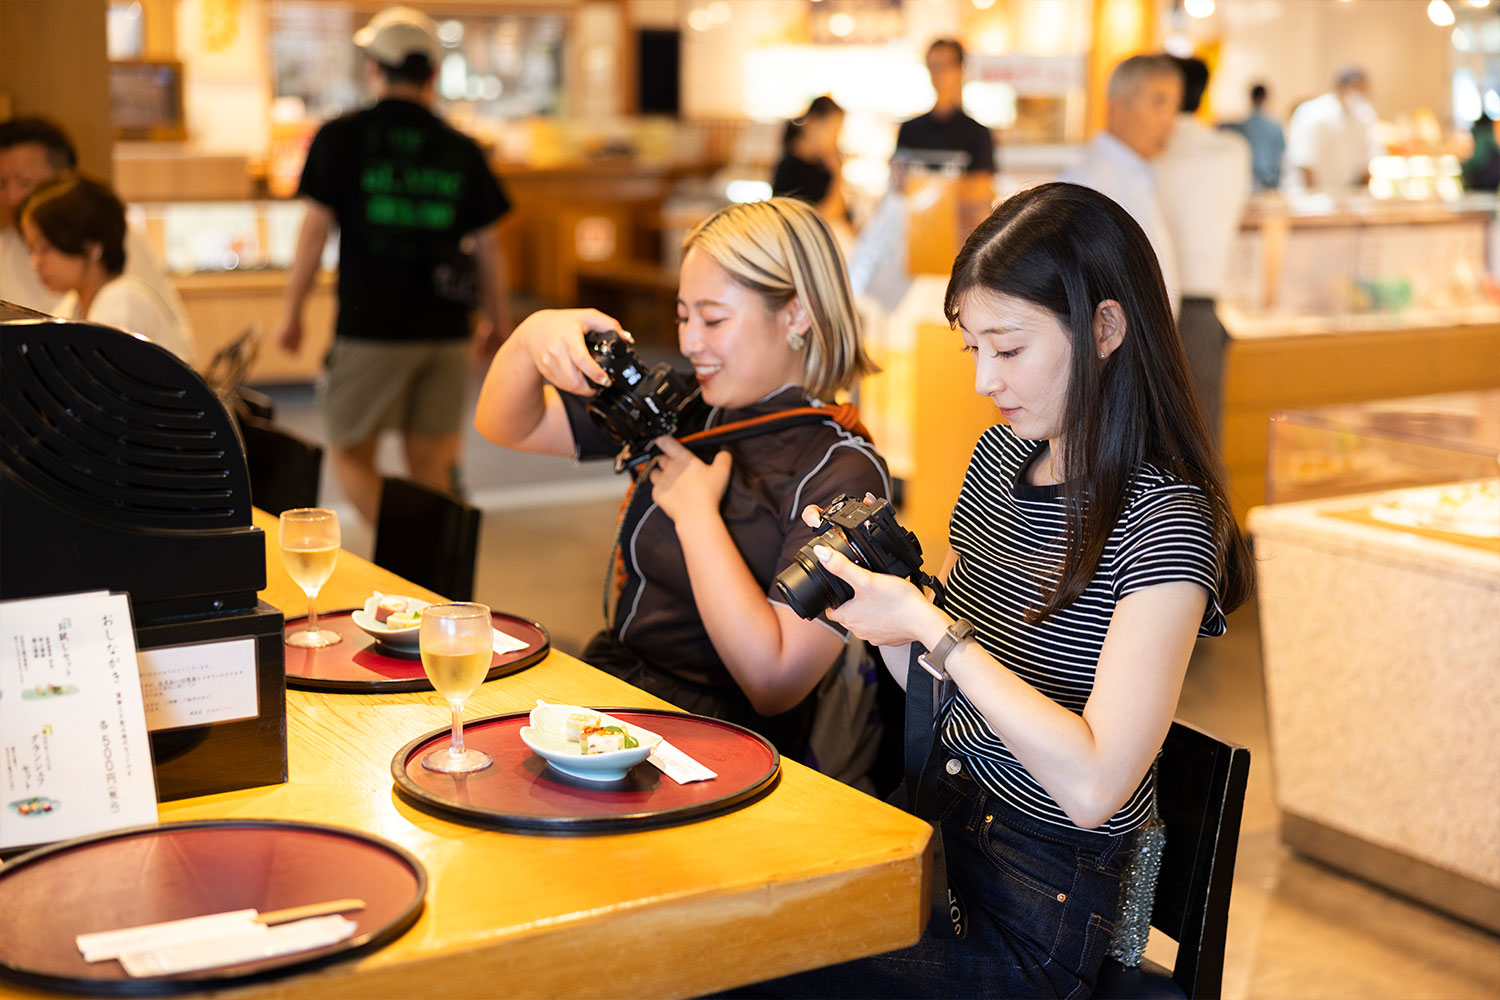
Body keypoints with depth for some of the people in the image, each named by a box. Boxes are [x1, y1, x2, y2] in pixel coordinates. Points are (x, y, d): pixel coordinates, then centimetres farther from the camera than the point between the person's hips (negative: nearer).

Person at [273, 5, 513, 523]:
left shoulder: (342, 137, -2)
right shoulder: (462, 150, 6)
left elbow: (315, 230, -4)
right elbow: (488, 246, 9)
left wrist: (292, 312, 6)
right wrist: (498, 318, 22)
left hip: (371, 328, -3)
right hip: (446, 329, 3)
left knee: (352, 455, 8)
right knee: (429, 465, 10)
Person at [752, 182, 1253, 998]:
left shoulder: (1162, 525, -17)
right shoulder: (1000, 455, 6)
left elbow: (1092, 786, -26)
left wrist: (931, 626, -23)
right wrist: (874, 588, -4)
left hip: (1030, 924, -7)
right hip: (936, 836, 7)